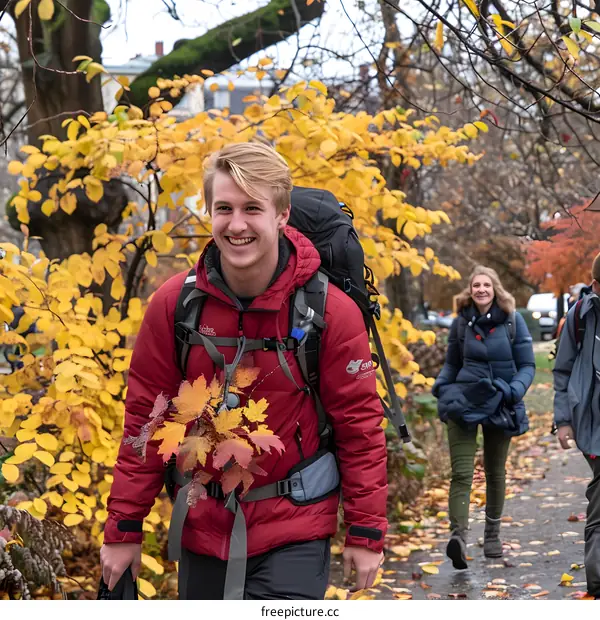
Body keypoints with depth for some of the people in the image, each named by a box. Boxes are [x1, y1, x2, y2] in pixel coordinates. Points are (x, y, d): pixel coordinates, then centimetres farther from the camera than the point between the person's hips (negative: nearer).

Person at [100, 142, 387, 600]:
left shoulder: (332, 311, -12)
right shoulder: (174, 304, -6)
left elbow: (359, 423, -7)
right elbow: (146, 417, -1)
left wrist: (366, 533, -6)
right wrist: (124, 528, 0)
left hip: (294, 533, -3)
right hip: (202, 528, 3)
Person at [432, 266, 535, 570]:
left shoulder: (513, 320, -4)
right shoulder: (461, 322, 1)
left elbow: (527, 365, -1)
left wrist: (514, 390, -19)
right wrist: (441, 387, -7)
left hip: (499, 406, 1)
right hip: (464, 403, 0)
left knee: (495, 473, 16)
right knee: (461, 473, -15)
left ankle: (492, 534, 32)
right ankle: (458, 536, -25)